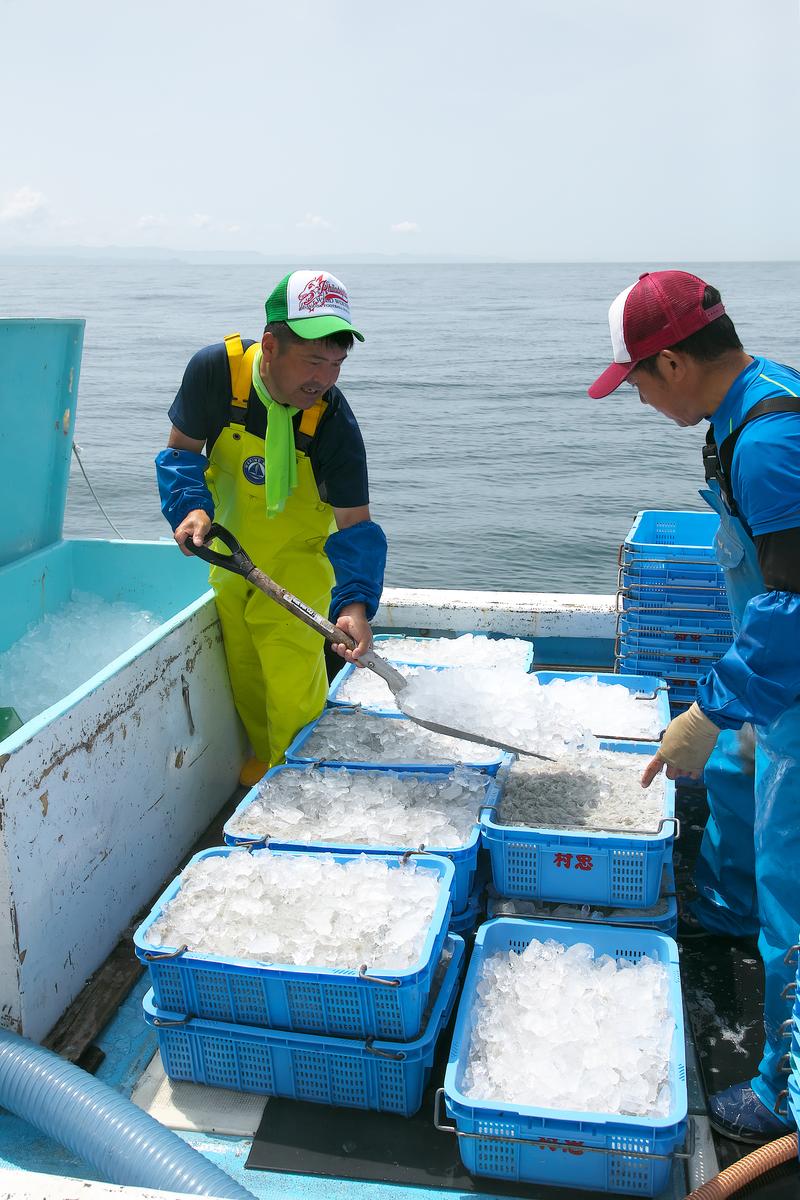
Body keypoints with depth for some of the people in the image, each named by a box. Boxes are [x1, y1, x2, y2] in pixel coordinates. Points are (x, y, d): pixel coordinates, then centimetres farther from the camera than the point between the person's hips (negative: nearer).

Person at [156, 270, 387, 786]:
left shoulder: (334, 423, -30)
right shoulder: (216, 370, -26)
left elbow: (355, 525, -26)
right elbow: (182, 450, -10)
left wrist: (355, 602, -41)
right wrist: (192, 507, -29)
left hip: (300, 550, -3)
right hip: (231, 544, 3)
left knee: (289, 646, -14)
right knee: (242, 665, 11)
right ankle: (264, 757, 34)